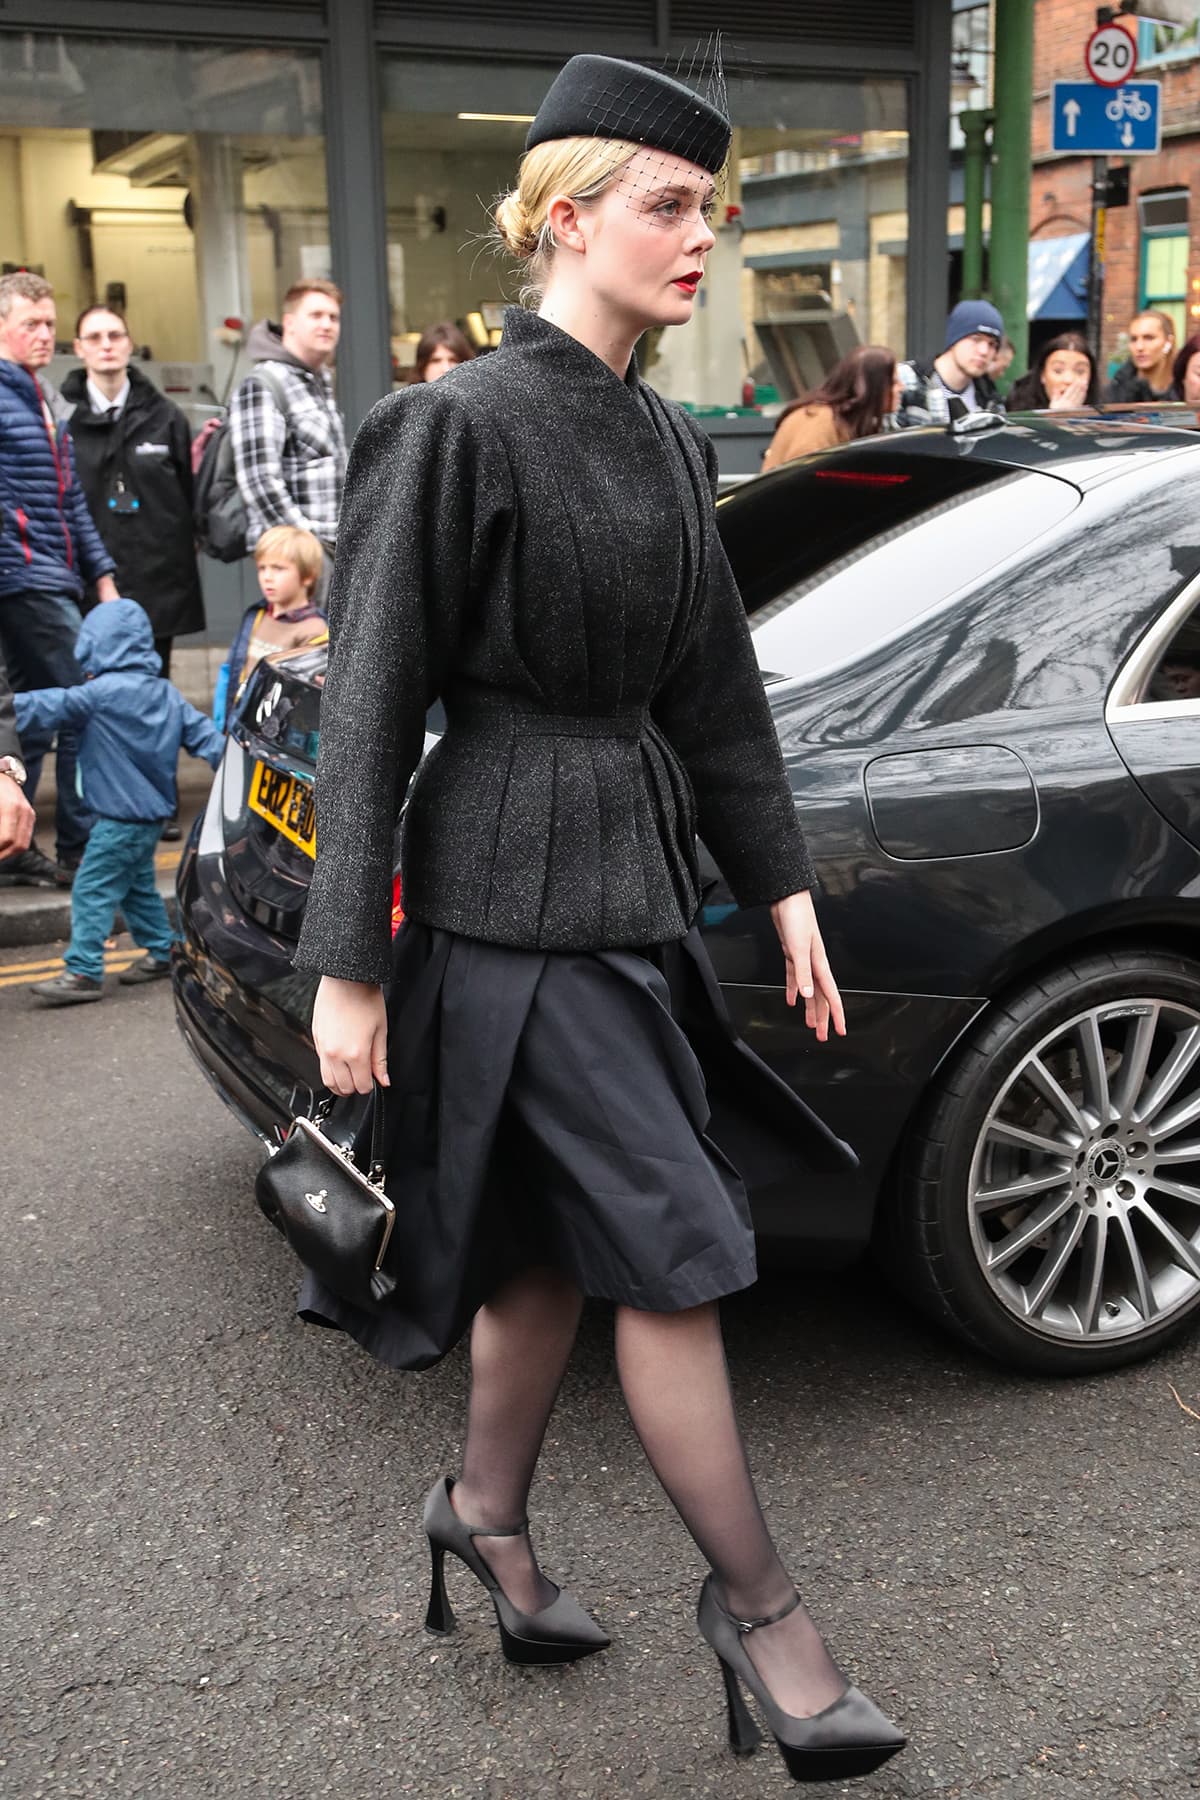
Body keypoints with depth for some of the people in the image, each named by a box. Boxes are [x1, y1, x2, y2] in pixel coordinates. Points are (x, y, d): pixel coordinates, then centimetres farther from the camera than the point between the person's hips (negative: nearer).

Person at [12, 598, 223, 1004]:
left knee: (92, 889, -5)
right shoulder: (166, 693, 8)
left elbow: (48, 706, -16)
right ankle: (162, 952, 30)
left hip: (121, 818, -9)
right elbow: (202, 733, 10)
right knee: (138, 885, 22)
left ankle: (83, 971, -5)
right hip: (153, 812, 9)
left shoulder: (102, 694, -16)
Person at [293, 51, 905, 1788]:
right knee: (673, 1245, -4)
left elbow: (714, 685, 16)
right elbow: (372, 701, -13)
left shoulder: (668, 443, 11)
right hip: (515, 883, -8)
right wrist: (345, 964, -14)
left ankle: (486, 1512, 37)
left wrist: (783, 882, 14)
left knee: (556, 1237, 17)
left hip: (636, 870, 8)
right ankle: (756, 1602, 14)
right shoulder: (459, 426, -12)